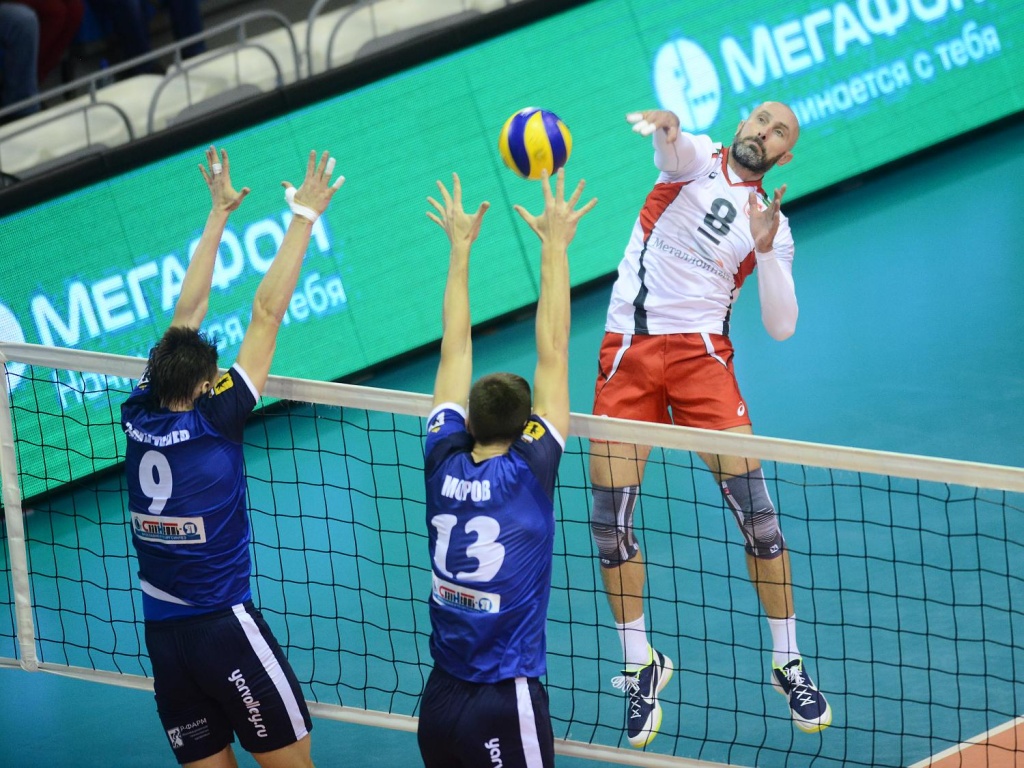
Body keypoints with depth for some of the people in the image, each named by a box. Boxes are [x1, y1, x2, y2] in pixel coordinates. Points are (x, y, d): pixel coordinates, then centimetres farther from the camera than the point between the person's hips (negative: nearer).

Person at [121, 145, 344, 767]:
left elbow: (187, 314, 11)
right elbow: (267, 314, -12)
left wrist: (221, 212, 18)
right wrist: (305, 216, -8)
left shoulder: (140, 417, 1)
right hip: (224, 628, -6)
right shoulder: (211, 423, -13)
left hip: (162, 639, 6)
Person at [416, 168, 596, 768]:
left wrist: (461, 248, 16)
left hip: (439, 702, 6)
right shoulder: (527, 472, -10)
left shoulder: (444, 464, 1)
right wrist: (555, 246, -3)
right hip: (508, 707, -6)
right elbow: (552, 353, -8)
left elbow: (455, 349, 9)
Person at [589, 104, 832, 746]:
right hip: (627, 353, 0)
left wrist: (765, 248, -12)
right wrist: (666, 128, -43)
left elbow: (781, 325, 2)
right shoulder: (697, 160, 9)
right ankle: (641, 665, 12)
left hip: (701, 353, 1)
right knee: (610, 516, -7)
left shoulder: (773, 227, 12)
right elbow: (675, 148, -18)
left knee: (754, 505, -11)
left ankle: (789, 663, 3)